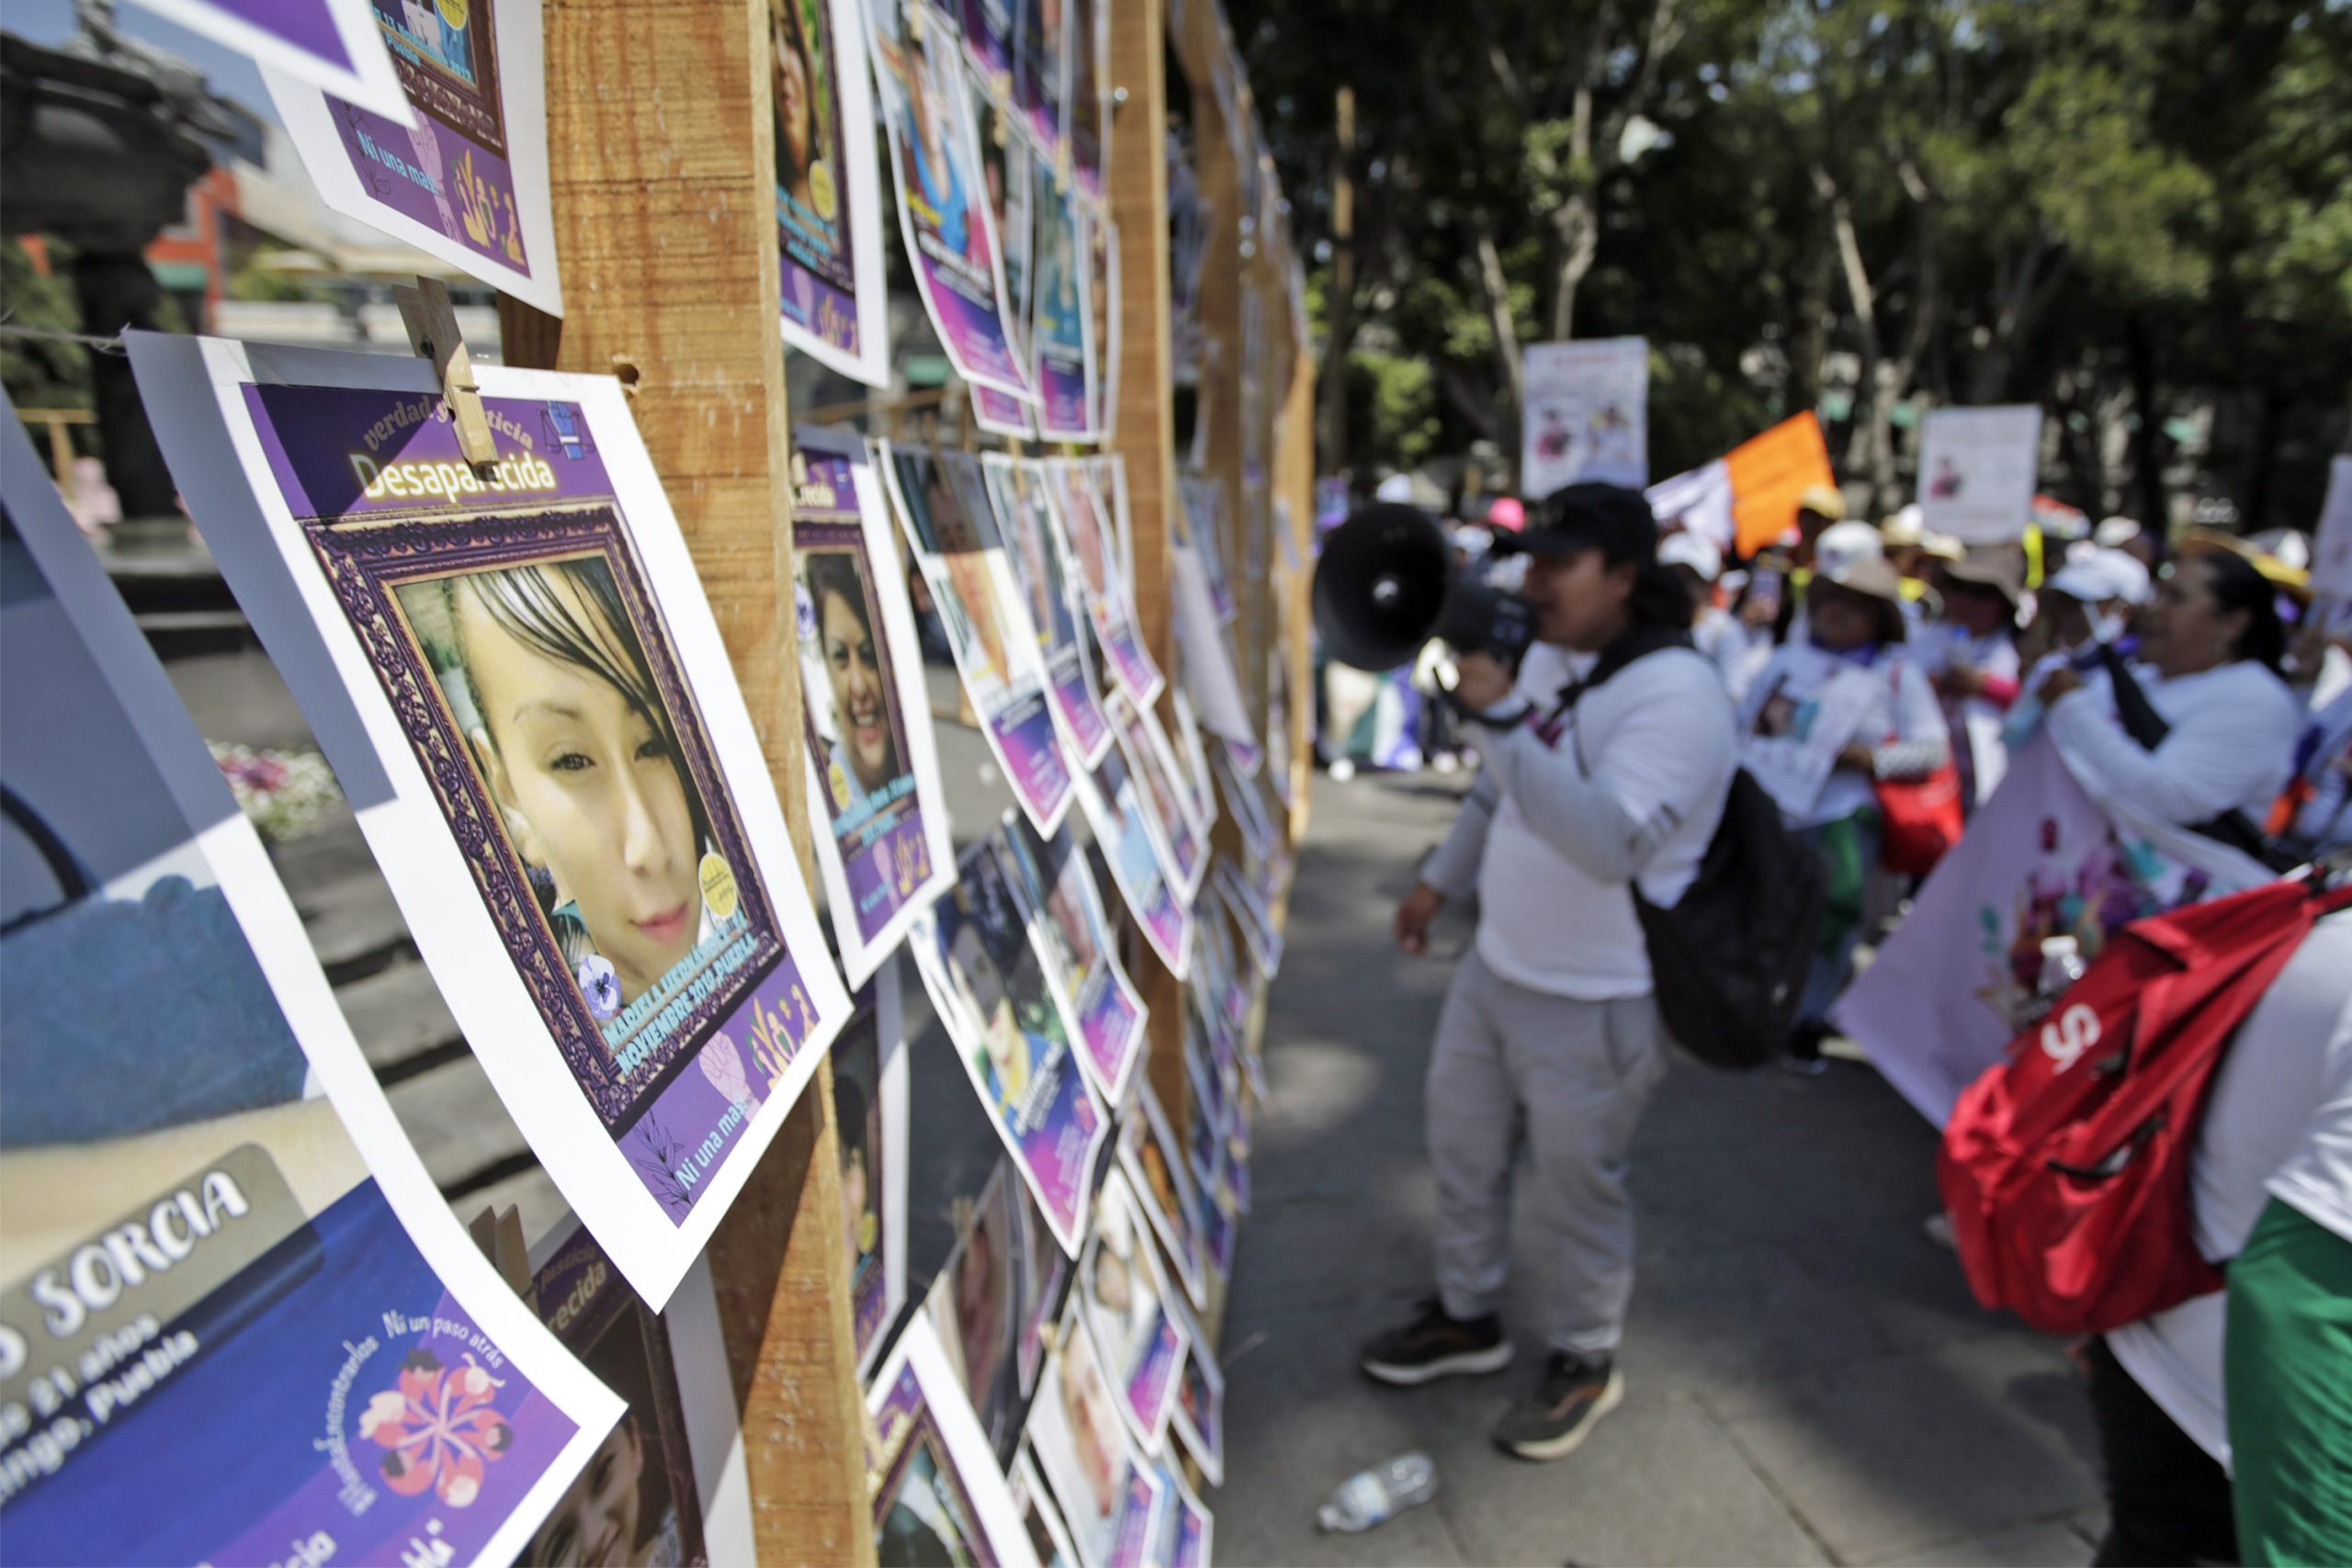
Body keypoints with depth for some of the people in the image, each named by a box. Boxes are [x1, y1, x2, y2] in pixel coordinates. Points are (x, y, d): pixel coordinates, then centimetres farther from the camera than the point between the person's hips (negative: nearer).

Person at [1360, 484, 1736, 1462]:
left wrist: (1500, 719, -39)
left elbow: (1609, 842, -37)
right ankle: (1466, 1318, 45)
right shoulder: (1546, 657, 3)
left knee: (1577, 1191, 10)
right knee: (1462, 1152, 21)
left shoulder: (1674, 695, -24)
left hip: (1593, 1004, -8)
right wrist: (1441, 880, 21)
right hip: (1496, 966, 8)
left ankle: (1584, 1362, 37)